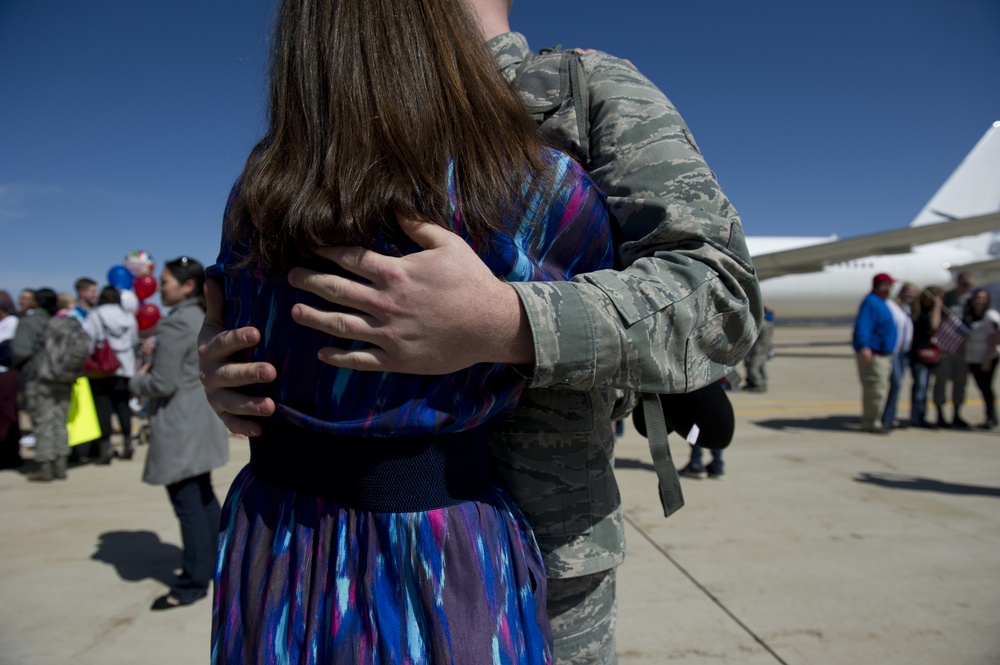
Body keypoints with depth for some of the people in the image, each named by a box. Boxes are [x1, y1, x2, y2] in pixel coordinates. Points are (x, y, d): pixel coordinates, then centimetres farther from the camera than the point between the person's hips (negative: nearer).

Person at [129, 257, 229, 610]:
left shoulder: (175, 324, -19)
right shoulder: (204, 318, 9)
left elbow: (162, 383, -21)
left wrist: (136, 380, -2)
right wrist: (153, 366, 12)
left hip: (180, 424, -10)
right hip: (201, 419, 10)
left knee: (187, 502, -2)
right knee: (204, 495, 19)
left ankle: (193, 583, 8)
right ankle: (214, 564, 32)